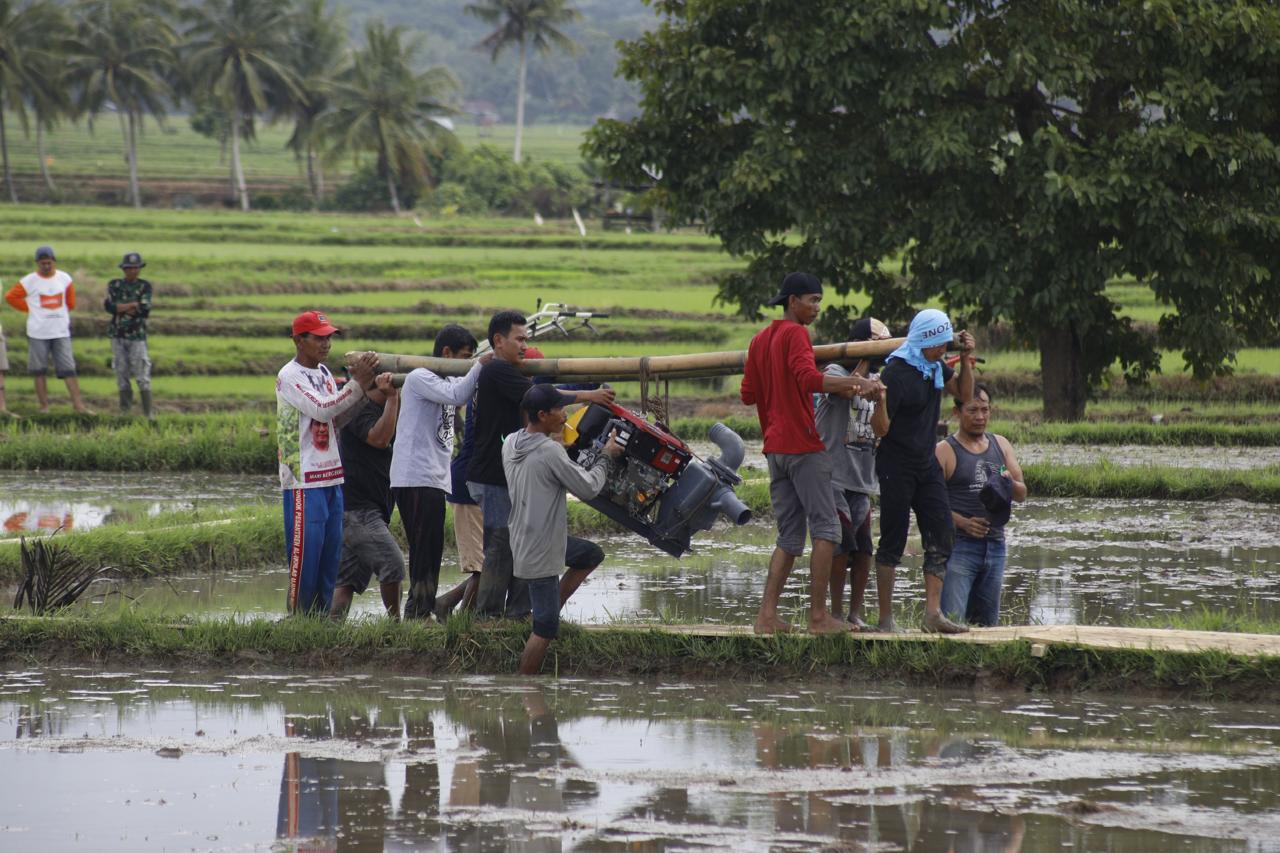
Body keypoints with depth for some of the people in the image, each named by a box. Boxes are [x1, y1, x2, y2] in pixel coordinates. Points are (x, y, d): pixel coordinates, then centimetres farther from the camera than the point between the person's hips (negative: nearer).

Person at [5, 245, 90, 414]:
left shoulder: (65, 279, 4)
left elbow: (70, 299, 21)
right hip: (38, 333, -2)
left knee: (68, 369, -2)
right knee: (39, 371, 3)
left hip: (61, 332, 2)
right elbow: (11, 297, 0)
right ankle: (44, 405, 9)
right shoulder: (29, 281, -6)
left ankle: (78, 404, -3)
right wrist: (29, 309, -1)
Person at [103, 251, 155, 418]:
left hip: (137, 336, -2)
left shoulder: (144, 286, 0)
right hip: (118, 335, 3)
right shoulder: (114, 285, 6)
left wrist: (120, 307, -8)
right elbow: (110, 307, -8)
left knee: (142, 374, -7)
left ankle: (148, 411, -6)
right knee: (121, 373, 6)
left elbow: (145, 310, -10)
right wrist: (133, 306, -13)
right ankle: (125, 409, 14)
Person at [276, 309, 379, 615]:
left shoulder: (324, 373, 15)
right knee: (305, 553, -7)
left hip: (331, 477, 8)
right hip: (304, 479, -8)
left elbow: (337, 419, 15)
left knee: (331, 553, 9)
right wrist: (356, 384, -21)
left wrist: (360, 388, 1)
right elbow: (321, 410, -20)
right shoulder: (289, 377, -10)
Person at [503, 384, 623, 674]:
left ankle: (553, 606, 20)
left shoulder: (510, 444, 2)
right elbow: (588, 488, -15)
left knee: (593, 555, 26)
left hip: (523, 538, 9)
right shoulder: (550, 451, -24)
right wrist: (605, 456, 0)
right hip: (540, 552, -9)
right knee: (546, 628, -1)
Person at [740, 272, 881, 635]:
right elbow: (809, 378, -25)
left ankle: (767, 614, 1)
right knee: (825, 529, -5)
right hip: (803, 446, -8)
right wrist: (856, 382, -28)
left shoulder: (760, 340, 17)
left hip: (775, 448, 9)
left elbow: (748, 394, 19)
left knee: (789, 536, 10)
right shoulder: (795, 333, -9)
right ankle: (818, 615, -9)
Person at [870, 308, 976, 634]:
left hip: (926, 465, 8)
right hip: (896, 468, -8)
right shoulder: (896, 373, -19)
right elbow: (881, 429, -18)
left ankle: (933, 612, -2)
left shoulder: (935, 366, 6)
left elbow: (964, 393, 19)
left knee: (941, 536, -1)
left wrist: (965, 360, 4)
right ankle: (885, 618, 1)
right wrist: (880, 401, -39)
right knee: (893, 542, -4)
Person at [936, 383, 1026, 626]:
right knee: (952, 619, -19)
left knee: (987, 624, 9)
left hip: (995, 546, 6)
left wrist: (1010, 483, -7)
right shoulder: (945, 451, -2)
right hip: (958, 546, -6)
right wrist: (963, 522, -23)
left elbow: (1022, 495, 16)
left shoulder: (1001, 445, 15)